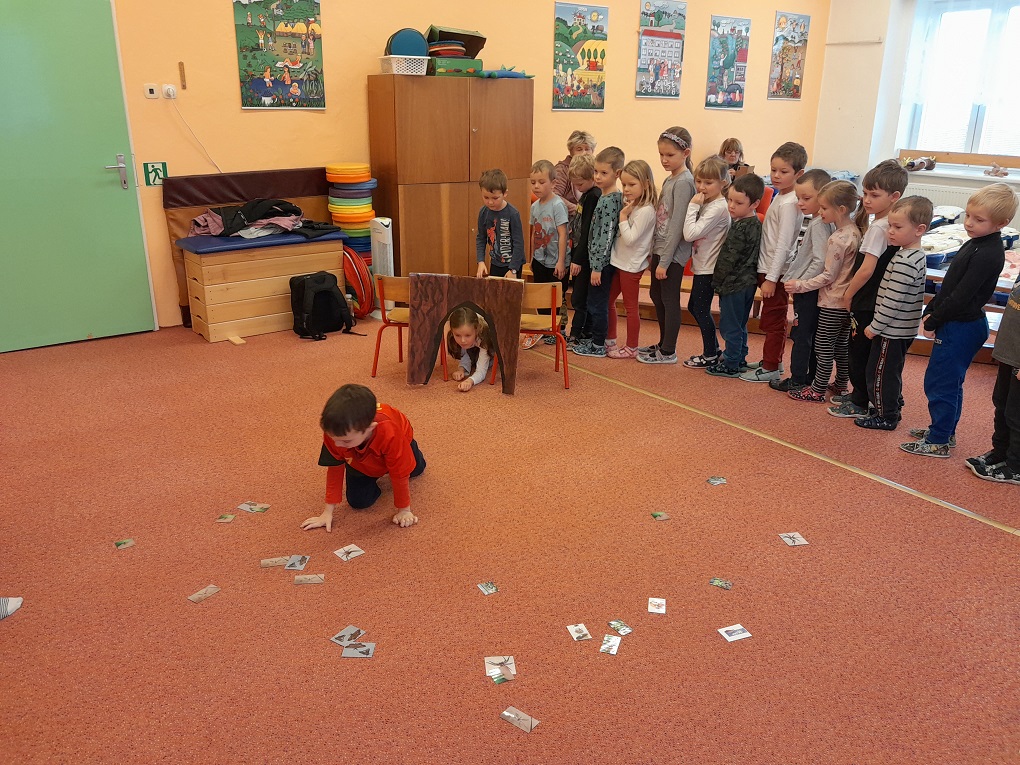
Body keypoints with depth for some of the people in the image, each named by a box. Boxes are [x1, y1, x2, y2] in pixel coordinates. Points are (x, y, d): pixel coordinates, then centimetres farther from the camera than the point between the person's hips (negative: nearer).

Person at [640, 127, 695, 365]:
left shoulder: (684, 182, -16)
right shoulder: (669, 179, 11)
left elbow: (677, 224, -19)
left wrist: (665, 261, -20)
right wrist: (654, 252, 12)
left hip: (673, 253, -9)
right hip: (660, 248, 9)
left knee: (669, 299, 0)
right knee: (656, 295, 17)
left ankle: (668, 352, 10)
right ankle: (663, 344, 30)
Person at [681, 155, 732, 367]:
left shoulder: (718, 208, -21)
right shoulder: (708, 204, 9)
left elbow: (690, 234, -28)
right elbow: (693, 234, 11)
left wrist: (692, 206, -22)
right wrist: (695, 206, 2)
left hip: (708, 269, -10)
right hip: (702, 266, 10)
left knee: (701, 310, 0)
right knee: (694, 307, 17)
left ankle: (710, 355, 13)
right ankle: (713, 348, 29)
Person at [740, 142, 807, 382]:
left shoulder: (788, 204, -19)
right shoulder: (781, 196, 9)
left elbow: (783, 245, -21)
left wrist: (771, 278, -20)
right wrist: (767, 275, 14)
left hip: (776, 272, -9)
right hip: (768, 268, 9)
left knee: (772, 320, 0)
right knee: (774, 320, 18)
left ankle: (770, 368, 9)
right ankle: (773, 361, 29)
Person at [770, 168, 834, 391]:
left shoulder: (819, 225, -19)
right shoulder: (824, 222, 9)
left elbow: (820, 262, -26)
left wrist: (800, 283, -18)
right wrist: (796, 278, 14)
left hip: (808, 290, -10)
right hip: (809, 289, 10)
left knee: (801, 335, 0)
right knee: (812, 335, 15)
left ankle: (797, 380, 9)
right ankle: (812, 377, 25)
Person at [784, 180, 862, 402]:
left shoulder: (837, 239, -23)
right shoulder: (855, 231, 2)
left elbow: (828, 276, -20)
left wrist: (800, 285, -13)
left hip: (832, 302, -9)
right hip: (847, 300, 9)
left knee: (823, 347, 2)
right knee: (841, 344, 20)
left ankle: (818, 390, 12)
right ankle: (841, 384, 32)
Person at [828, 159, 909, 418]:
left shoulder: (877, 227, -20)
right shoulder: (889, 225, 7)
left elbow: (866, 270, -24)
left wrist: (848, 295, -12)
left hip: (867, 303, -9)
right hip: (875, 301, 9)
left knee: (859, 351, 1)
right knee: (861, 350, 20)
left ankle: (861, 404, 11)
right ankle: (858, 393, 32)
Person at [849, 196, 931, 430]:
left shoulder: (904, 262, -25)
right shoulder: (917, 256, 7)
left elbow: (892, 301, -24)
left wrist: (874, 327, -14)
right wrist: (878, 325, 16)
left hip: (892, 330, -10)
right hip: (904, 329, 10)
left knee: (881, 372, 3)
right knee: (892, 371, 21)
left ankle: (885, 417, 14)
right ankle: (892, 409, 34)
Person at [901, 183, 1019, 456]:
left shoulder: (987, 255, -23)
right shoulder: (975, 244, 9)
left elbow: (961, 296, -23)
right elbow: (949, 285, 14)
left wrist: (933, 322, -14)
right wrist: (931, 311, 6)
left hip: (961, 328, -10)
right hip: (956, 325, 10)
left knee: (938, 383, -3)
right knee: (950, 382, 20)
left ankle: (938, 442, 8)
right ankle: (946, 431, 34)